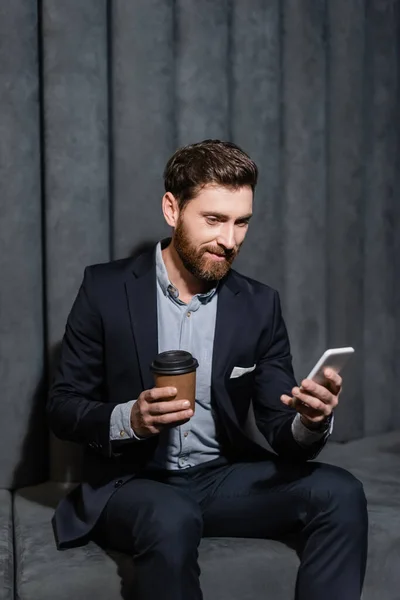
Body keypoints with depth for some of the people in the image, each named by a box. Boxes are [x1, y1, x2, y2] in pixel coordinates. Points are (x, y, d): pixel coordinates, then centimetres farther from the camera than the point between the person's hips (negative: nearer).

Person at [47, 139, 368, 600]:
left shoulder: (259, 305, 1)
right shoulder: (106, 288, -7)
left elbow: (280, 428, 0)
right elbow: (62, 408, -4)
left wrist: (311, 422, -25)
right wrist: (129, 419, -25)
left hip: (223, 476, 4)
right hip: (130, 481, -3)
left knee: (340, 494, -19)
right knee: (172, 519, -37)